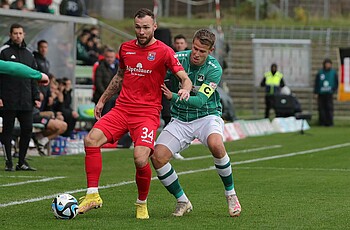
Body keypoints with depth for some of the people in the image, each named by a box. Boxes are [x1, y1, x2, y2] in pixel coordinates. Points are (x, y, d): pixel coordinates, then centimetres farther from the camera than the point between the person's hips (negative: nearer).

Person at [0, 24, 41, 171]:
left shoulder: (28, 54, 16)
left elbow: (33, 78, 20)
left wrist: (36, 97, 12)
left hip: (26, 101, 5)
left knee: (27, 130, 1)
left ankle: (22, 162, 9)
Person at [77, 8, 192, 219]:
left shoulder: (164, 51, -3)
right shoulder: (126, 48, 13)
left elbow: (185, 78, -8)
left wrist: (185, 89, -31)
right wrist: (102, 100, 30)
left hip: (148, 112, -5)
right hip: (122, 108, 5)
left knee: (141, 158, -23)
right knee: (91, 140, -18)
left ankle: (142, 204, 4)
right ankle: (93, 196, -11)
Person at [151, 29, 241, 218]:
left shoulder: (214, 69, -15)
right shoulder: (178, 59, -7)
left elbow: (200, 101, -22)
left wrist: (173, 97, -33)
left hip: (207, 115, -3)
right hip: (180, 120, 3)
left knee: (216, 145, -36)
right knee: (157, 156, -18)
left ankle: (230, 194, -13)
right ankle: (182, 202, 2)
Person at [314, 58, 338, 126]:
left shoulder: (333, 72, 3)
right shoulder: (320, 73, 3)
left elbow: (336, 82, 9)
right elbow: (316, 83, 6)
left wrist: (334, 90, -2)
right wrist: (316, 92, 2)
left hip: (329, 93, -1)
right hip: (321, 93, 1)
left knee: (329, 108, -5)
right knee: (321, 108, 0)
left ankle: (330, 122, -1)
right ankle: (322, 122, 6)